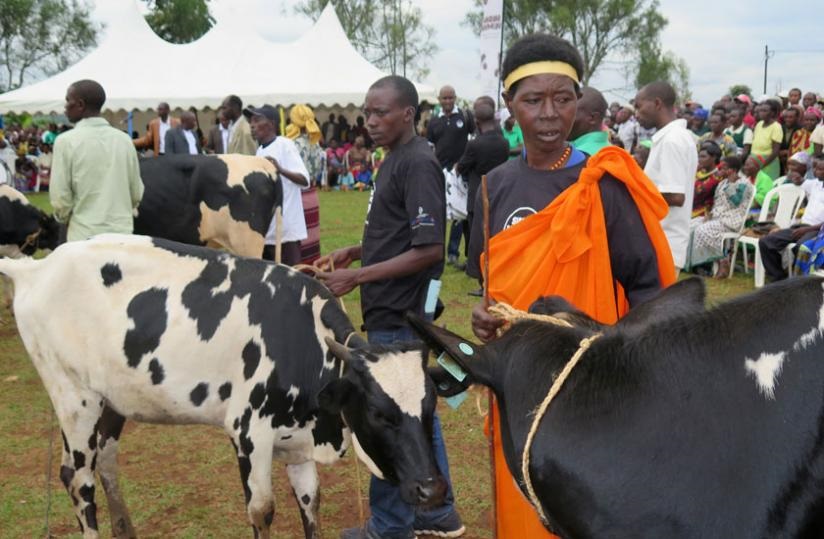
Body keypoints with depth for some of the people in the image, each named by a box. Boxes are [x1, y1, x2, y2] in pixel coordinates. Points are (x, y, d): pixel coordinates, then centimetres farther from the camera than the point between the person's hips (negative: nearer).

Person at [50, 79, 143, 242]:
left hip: (84, 236, -4)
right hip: (123, 233, 4)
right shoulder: (124, 139, 5)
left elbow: (60, 197, -6)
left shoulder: (66, 141, -7)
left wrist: (65, 218, 13)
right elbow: (137, 194, 9)